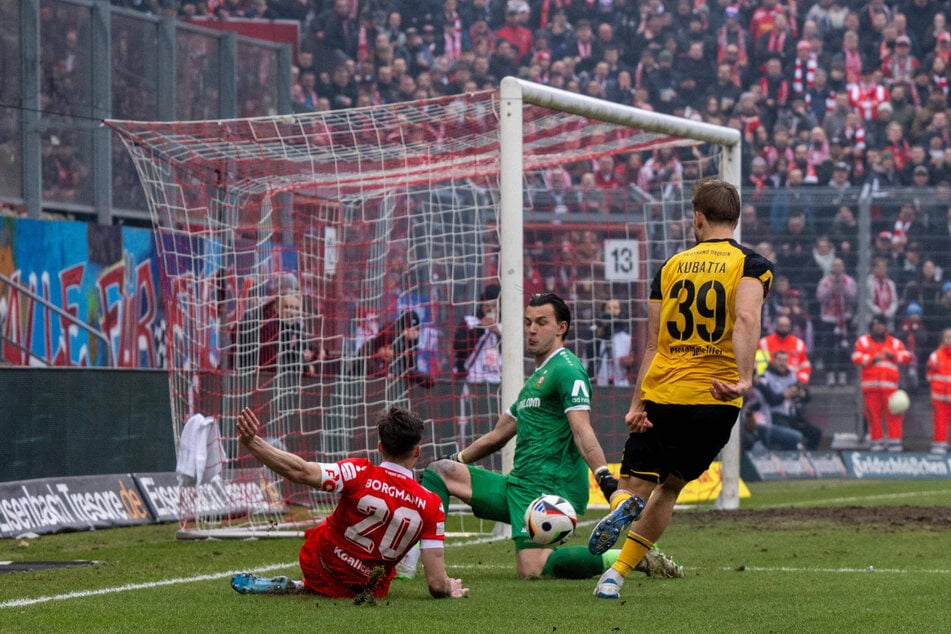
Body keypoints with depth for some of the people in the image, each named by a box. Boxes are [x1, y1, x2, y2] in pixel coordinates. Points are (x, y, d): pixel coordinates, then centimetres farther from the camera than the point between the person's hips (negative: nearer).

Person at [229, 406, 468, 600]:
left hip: (318, 565, 1)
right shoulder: (432, 506, -20)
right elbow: (437, 585, -20)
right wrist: (450, 590, 2)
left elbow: (300, 472, -36)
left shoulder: (360, 474, -23)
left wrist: (252, 442, -33)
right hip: (370, 590, -1)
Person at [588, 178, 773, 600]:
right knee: (670, 486, 16)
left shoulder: (672, 266, 10)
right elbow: (746, 319, -19)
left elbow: (653, 345, 8)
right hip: (714, 402, -1)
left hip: (660, 395, 1)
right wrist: (744, 378, -28)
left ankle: (624, 504, -30)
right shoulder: (751, 264, 1)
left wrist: (637, 405, 7)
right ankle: (616, 575, 6)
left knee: (636, 483, 8)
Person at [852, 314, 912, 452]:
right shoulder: (863, 341, 13)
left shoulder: (894, 343, 17)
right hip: (870, 384, 0)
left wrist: (893, 355, -10)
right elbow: (856, 357, -1)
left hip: (889, 384, 0)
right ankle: (876, 441, 5)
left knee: (892, 413, -9)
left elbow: (906, 356, 6)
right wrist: (872, 359, -12)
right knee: (873, 413, -2)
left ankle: (894, 441, -7)